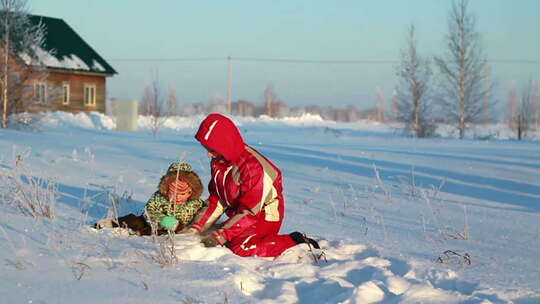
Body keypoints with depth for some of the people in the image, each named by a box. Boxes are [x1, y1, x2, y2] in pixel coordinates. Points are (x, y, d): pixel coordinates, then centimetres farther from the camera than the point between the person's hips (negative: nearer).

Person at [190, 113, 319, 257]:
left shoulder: (253, 166, -27)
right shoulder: (218, 162, 1)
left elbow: (249, 211, -25)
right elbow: (216, 201, 8)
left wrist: (222, 235, -27)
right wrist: (196, 227, -3)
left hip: (264, 214, -10)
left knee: (241, 248, -28)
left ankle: (294, 241, -15)